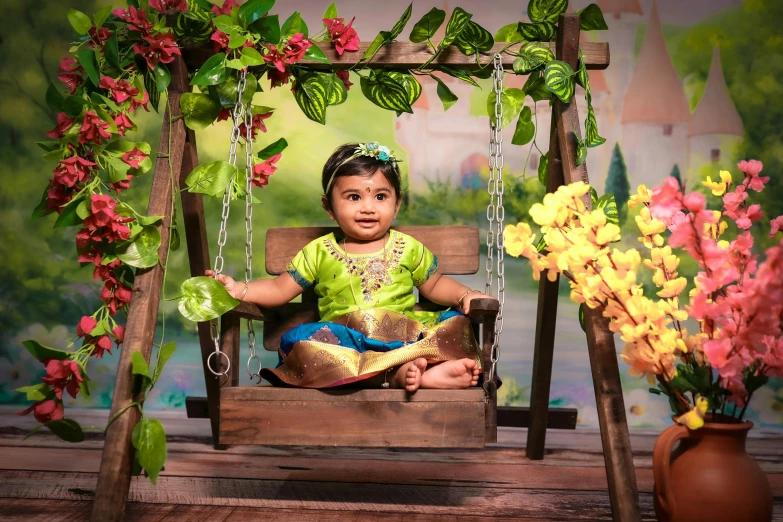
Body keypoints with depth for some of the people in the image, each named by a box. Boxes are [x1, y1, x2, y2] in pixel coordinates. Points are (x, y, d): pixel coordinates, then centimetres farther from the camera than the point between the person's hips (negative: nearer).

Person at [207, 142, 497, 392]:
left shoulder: (408, 248, 15)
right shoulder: (319, 253, 13)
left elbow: (434, 285, 24)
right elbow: (280, 288, 14)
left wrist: (465, 295, 5)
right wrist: (239, 289, -2)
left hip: (407, 337, 1)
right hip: (343, 341, -1)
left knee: (456, 323, -21)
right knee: (299, 337, -32)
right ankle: (398, 374, -44)